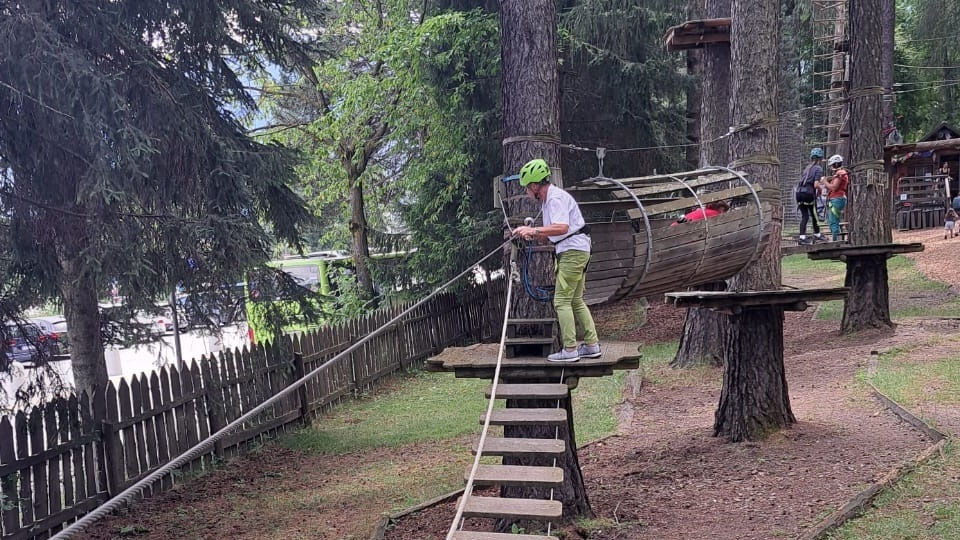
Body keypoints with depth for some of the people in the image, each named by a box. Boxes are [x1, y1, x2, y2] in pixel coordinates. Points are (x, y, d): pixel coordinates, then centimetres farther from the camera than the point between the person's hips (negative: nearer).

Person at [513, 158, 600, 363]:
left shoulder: (556, 198, -16)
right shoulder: (548, 199, 17)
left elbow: (562, 228, -30)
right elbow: (552, 234, 20)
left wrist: (533, 230, -26)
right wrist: (532, 235, 5)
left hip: (573, 251, -11)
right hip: (572, 252, 11)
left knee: (561, 301, -9)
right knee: (576, 300, 13)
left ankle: (570, 350, -8)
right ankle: (592, 345, 16)